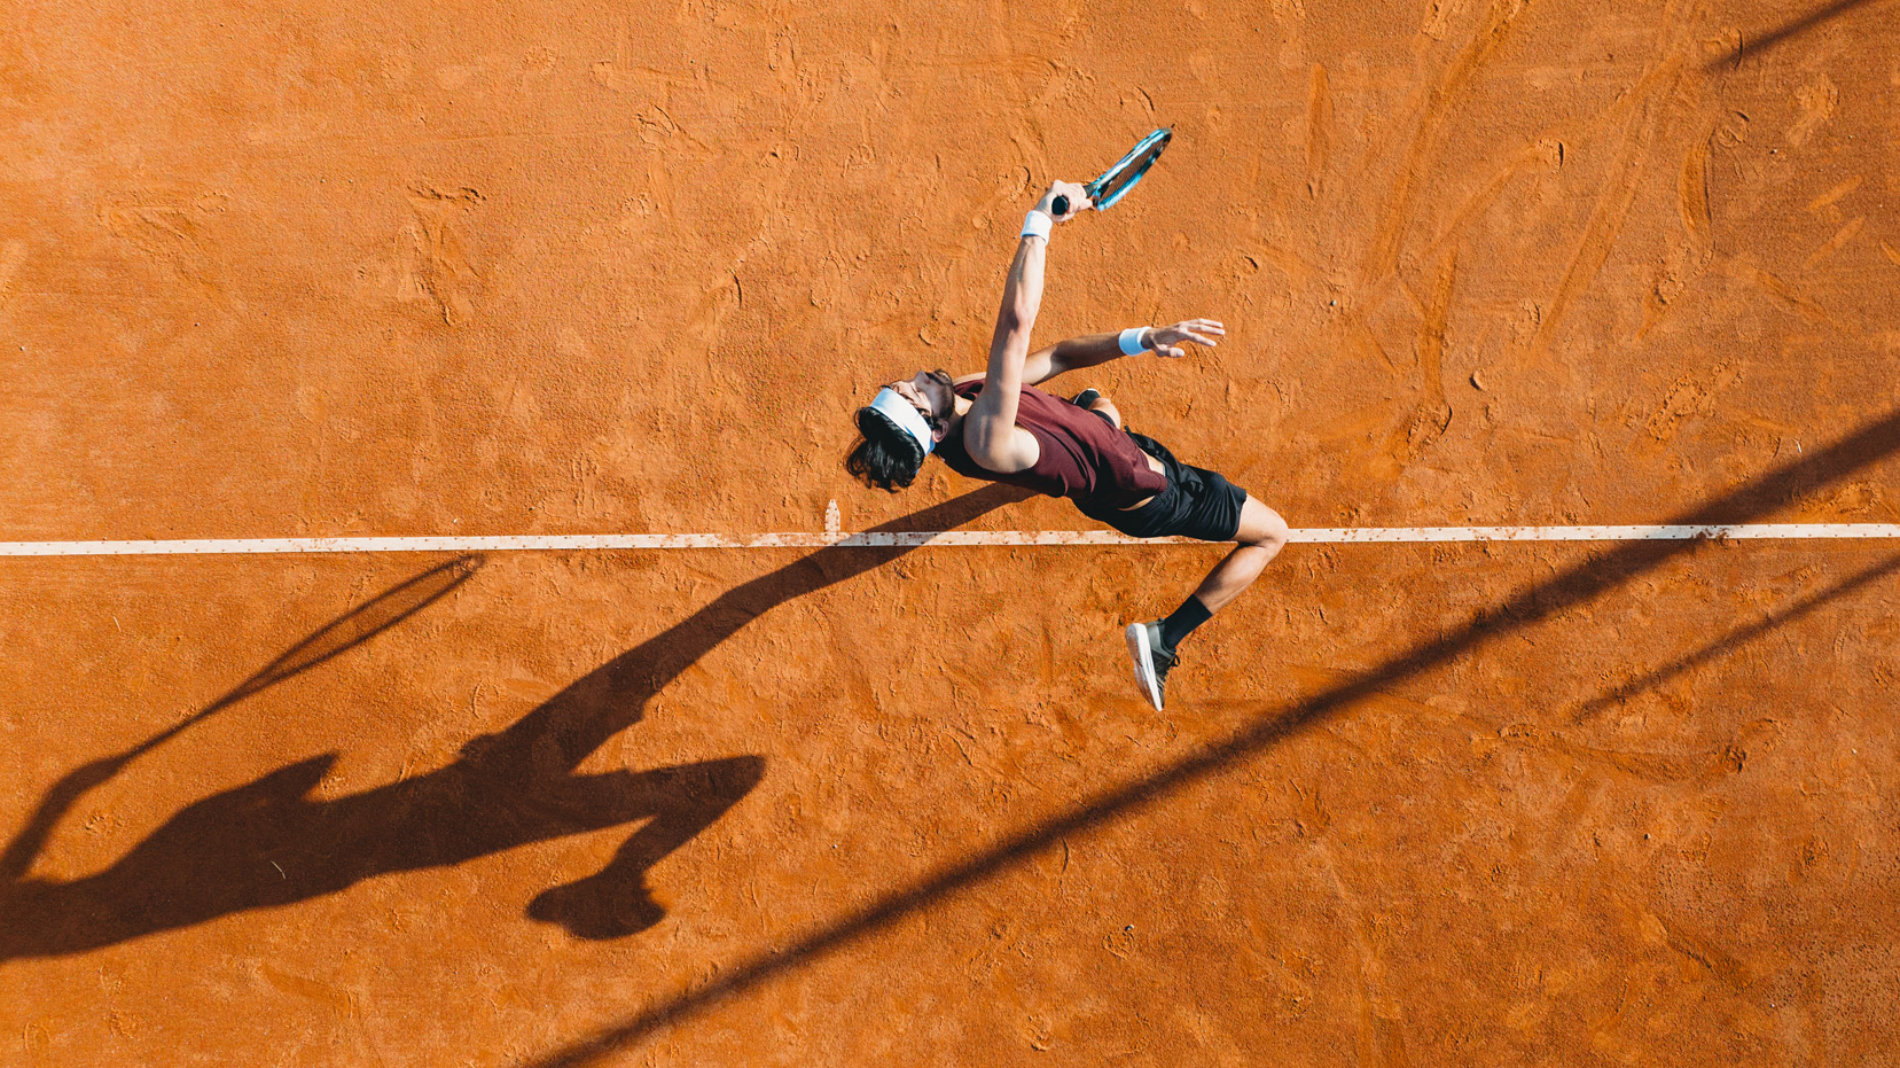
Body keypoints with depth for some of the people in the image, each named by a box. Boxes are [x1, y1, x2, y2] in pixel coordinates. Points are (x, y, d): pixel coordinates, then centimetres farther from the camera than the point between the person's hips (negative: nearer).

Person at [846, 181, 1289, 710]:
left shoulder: (962, 395, -17)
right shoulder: (985, 440, -43)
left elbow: (1059, 355, -12)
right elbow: (1016, 322, -54)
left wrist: (1143, 340, -23)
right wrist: (1039, 223, -50)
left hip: (1112, 440, 9)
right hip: (1146, 495, -9)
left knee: (1096, 403, 41)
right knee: (1271, 533, 6)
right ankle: (1166, 638, 8)